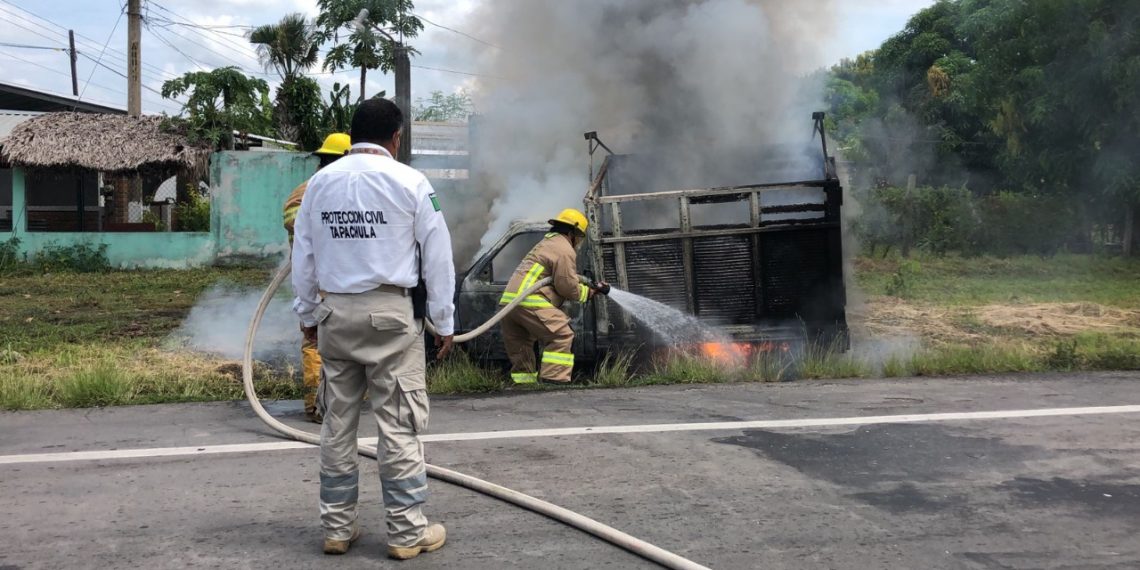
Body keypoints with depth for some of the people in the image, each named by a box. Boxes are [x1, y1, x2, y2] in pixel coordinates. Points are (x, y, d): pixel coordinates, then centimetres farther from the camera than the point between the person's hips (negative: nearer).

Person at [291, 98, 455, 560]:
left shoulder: (320, 182, 7)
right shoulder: (409, 181, -5)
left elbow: (303, 254, 12)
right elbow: (437, 256, -3)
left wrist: (307, 314, 22)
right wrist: (444, 322, 4)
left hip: (336, 312, 5)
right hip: (391, 313, -4)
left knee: (337, 422, 12)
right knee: (400, 424, 1)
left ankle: (337, 526, 20)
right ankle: (407, 531, 6)